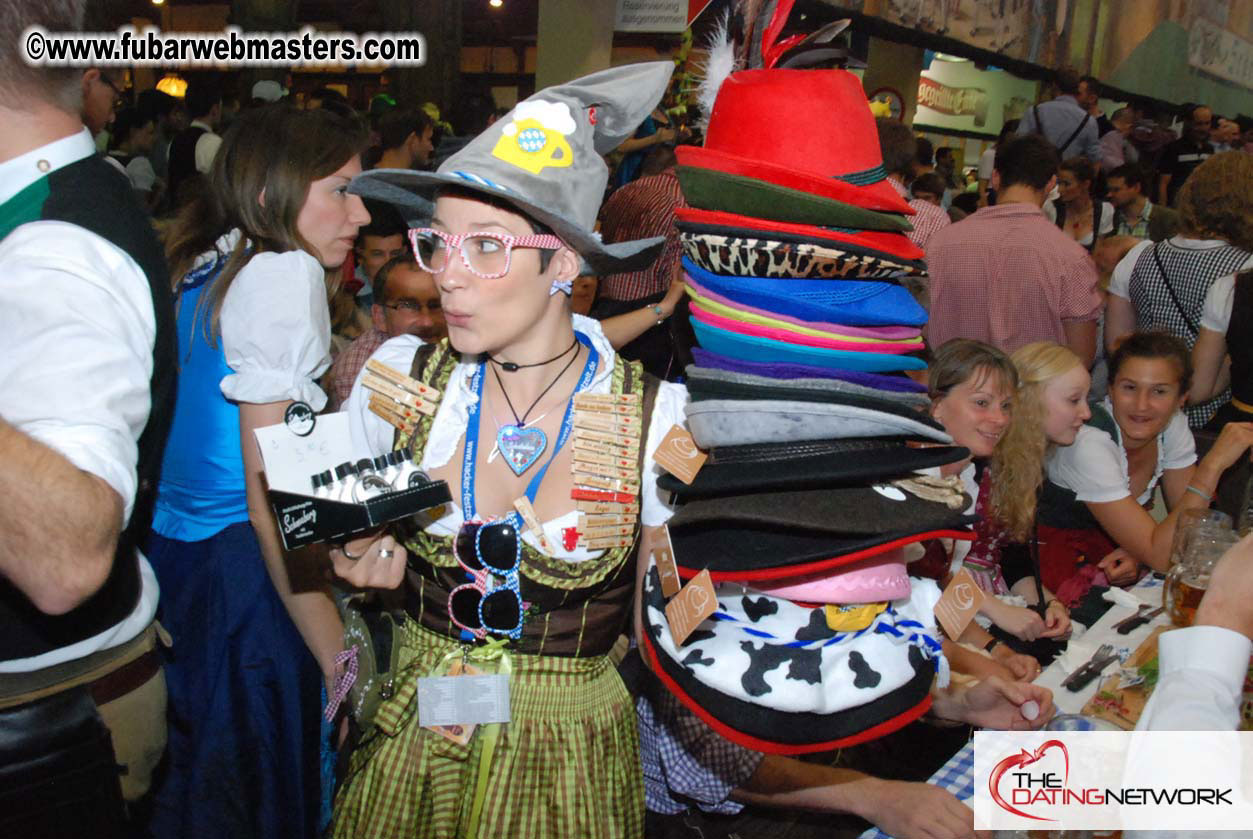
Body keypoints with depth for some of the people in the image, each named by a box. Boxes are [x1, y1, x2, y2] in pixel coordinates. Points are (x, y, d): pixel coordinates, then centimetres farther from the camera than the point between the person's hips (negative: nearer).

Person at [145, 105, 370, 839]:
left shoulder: (200, 265, 11)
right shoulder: (286, 271, -15)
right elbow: (271, 496, -21)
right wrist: (340, 661, -21)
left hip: (166, 550, 8)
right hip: (240, 575, -8)